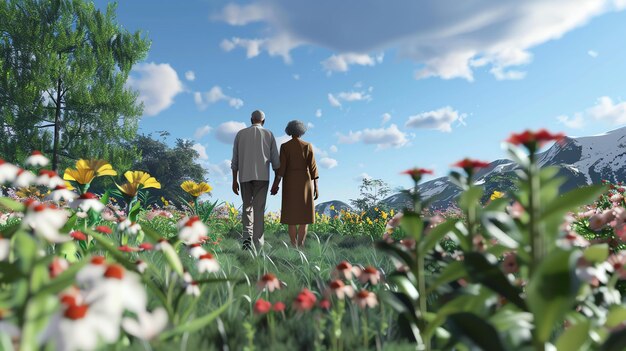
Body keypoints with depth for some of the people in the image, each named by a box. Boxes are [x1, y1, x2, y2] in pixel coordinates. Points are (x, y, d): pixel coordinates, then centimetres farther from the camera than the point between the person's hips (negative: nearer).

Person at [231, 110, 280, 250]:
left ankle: (247, 237, -3)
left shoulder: (240, 134, 9)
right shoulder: (269, 134, 5)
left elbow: (235, 160, 8)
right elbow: (275, 161, 2)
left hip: (245, 177, 2)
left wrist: (234, 181, 12)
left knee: (247, 207, 15)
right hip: (262, 176, -1)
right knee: (258, 209, 0)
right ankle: (257, 244, -3)